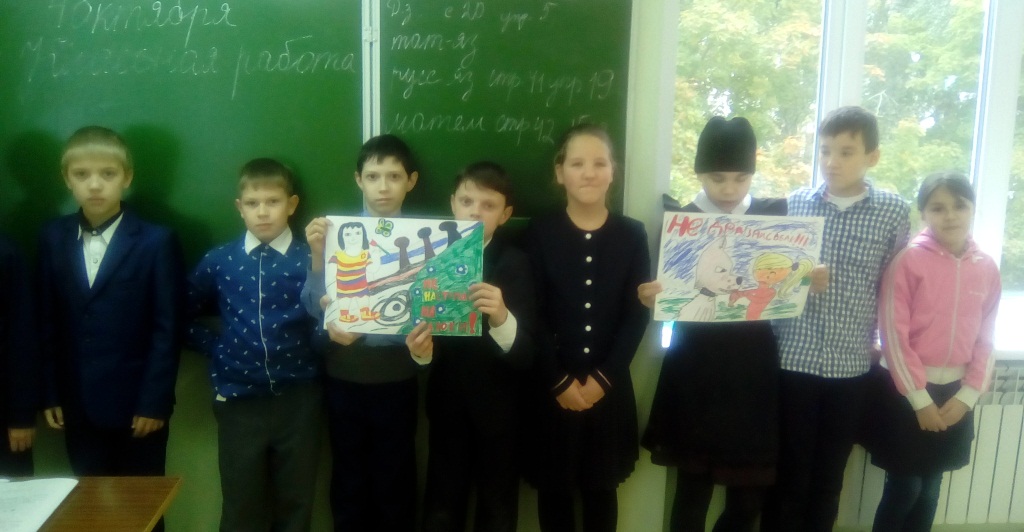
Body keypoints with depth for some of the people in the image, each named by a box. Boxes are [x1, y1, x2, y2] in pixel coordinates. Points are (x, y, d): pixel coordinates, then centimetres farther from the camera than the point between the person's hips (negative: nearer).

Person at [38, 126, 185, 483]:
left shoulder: (157, 242, -7)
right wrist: (50, 394, 4)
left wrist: (155, 401, -11)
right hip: (77, 405, 3)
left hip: (137, 403, -3)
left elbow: (168, 330, -9)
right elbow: (47, 323, 6)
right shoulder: (52, 239, 5)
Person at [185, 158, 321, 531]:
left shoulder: (309, 259, -3)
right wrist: (216, 347, 1)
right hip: (239, 401, 1)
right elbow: (186, 317, 13)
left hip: (298, 400, -1)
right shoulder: (219, 261, 2)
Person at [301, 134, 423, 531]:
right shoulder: (335, 231, -2)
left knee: (395, 477, 11)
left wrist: (362, 330, -22)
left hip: (395, 379, -1)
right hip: (343, 376, 1)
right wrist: (317, 256, -20)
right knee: (348, 476, 14)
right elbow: (314, 307, -6)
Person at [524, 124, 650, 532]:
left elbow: (638, 314, -2)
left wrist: (602, 377, -9)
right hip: (552, 388, -1)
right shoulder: (539, 233, -2)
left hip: (609, 388, 1)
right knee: (554, 489, 10)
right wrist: (560, 381, -11)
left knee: (601, 489, 13)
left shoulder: (632, 234, 2)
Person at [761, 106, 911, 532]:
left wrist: (878, 340, 4)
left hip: (851, 364, 1)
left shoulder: (894, 212, -1)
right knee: (788, 476, 7)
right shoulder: (794, 203, 0)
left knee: (829, 479, 14)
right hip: (793, 358, 0)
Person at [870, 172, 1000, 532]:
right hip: (907, 390, -4)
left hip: (954, 392, 4)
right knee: (904, 487, 2)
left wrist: (968, 395, -2)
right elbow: (893, 333, -13)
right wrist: (919, 398, -12)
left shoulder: (987, 268, 2)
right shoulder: (909, 260, -13)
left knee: (930, 488, 14)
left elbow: (985, 339, 7)